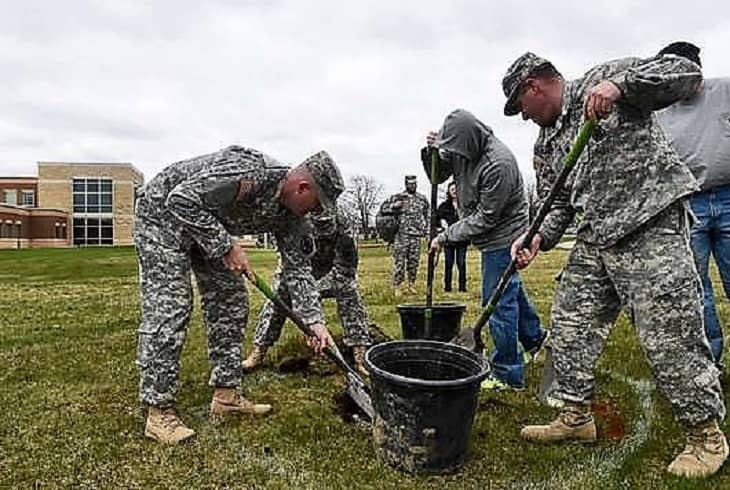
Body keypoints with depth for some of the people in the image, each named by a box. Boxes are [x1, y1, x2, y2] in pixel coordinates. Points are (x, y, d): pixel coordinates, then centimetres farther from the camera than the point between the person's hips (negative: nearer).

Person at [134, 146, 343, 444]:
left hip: (209, 226, 9)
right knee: (168, 309, -14)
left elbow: (298, 266, -5)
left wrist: (315, 321, -10)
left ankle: (226, 396, 12)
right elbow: (181, 200, -34)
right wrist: (226, 247, -31)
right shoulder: (247, 173, -35)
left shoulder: (289, 212, -8)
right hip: (163, 211, -8)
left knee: (231, 302, 4)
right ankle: (159, 413, -5)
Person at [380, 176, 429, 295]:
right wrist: (396, 205, -16)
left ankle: (411, 285, 19)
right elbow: (383, 207, -2)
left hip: (417, 235, 3)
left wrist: (426, 229, 11)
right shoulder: (397, 197, 1)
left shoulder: (422, 199, 13)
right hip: (401, 235, -3)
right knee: (399, 261, -4)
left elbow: (427, 215, 21)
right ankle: (397, 286, 4)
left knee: (414, 261, 7)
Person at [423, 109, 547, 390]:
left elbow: (485, 218, -25)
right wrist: (431, 152, -12)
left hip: (502, 236, -9)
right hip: (491, 236, 9)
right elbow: (439, 175, 8)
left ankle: (508, 375, 7)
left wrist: (445, 237, -19)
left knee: (498, 301, -5)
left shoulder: (498, 164, -29)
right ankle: (534, 337, 46)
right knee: (511, 290, 24)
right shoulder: (461, 148, -4)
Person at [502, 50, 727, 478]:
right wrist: (539, 238, -1)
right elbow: (560, 202, 17)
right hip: (595, 240, 8)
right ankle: (577, 417, 23)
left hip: (652, 227, -7)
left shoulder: (606, 76, -1)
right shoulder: (546, 144, 17)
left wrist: (619, 85, -25)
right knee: (570, 325, 7)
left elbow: (686, 72, -9)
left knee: (670, 337, -6)